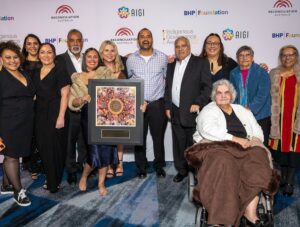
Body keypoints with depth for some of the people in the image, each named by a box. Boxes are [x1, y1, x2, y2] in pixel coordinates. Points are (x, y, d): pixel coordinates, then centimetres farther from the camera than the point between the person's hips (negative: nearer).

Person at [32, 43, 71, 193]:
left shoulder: (60, 71, -6)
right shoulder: (35, 73, 13)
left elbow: (64, 95, -11)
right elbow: (34, 94, 16)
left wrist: (61, 117, -18)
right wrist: (35, 114, 7)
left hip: (55, 113, -6)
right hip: (40, 114, 6)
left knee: (55, 147, 0)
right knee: (43, 147, 9)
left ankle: (54, 182, 14)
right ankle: (49, 177, 25)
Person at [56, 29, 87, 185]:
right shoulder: (60, 60, -5)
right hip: (69, 109, -3)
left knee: (85, 140, 15)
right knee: (69, 141, 8)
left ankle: (84, 166, 33)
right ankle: (71, 170, 23)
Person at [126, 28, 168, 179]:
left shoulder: (162, 57, 2)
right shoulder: (131, 59, 3)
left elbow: (167, 78, 12)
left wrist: (167, 100, 8)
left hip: (157, 104, 0)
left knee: (158, 137, 8)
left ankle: (159, 166, 24)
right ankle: (141, 167, 22)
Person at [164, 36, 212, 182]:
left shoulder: (201, 63, -1)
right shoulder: (171, 65, 17)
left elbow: (207, 86, -6)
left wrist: (198, 103, -15)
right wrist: (167, 106, 12)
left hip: (193, 111, -5)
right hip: (175, 113, 5)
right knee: (178, 144, 10)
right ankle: (181, 170, 25)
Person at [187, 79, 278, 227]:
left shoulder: (243, 111, 25)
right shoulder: (208, 110, 9)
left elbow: (258, 131, 20)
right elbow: (208, 130, -11)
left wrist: (255, 140, -4)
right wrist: (235, 139, -15)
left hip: (244, 149, 4)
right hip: (217, 148, -4)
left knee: (256, 158, -28)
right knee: (224, 162, -37)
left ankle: (250, 212, -27)